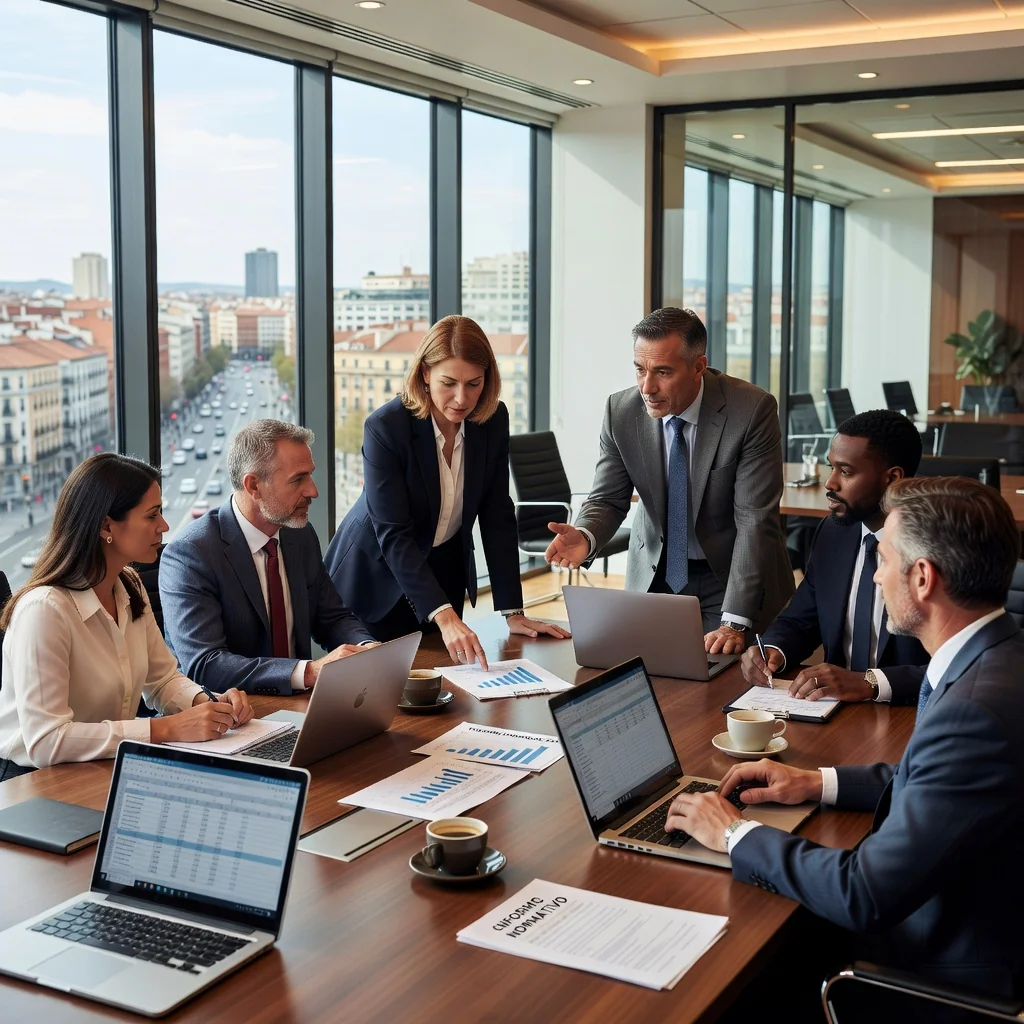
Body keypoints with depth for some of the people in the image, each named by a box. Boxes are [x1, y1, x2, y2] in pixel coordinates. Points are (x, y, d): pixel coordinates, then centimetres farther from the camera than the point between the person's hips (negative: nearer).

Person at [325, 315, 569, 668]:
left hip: (445, 570, 4)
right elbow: (393, 534, -31)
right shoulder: (385, 427, -27)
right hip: (377, 577, -4)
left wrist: (512, 612, -14)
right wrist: (445, 616, -41)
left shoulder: (493, 419, -12)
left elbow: (496, 516, -8)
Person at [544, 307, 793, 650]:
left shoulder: (752, 410, -22)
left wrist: (735, 622, -31)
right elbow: (608, 500, -4)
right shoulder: (621, 412, -11)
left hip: (731, 576, -3)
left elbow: (755, 521, -24)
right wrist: (585, 536, -30)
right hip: (656, 575, 3)